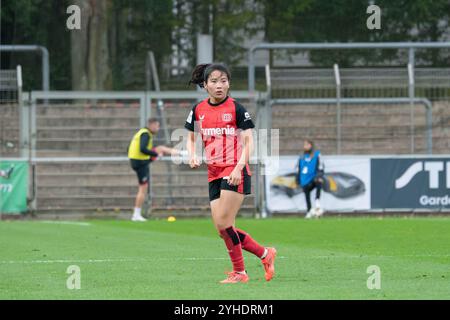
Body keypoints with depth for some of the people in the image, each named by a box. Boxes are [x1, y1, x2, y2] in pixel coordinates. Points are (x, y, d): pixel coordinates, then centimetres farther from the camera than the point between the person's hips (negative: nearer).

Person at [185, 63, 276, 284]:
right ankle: (265, 254, 18)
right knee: (222, 229, 2)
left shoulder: (235, 108, -5)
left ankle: (239, 272, -1)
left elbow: (248, 140, -7)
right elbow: (191, 138, 21)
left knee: (224, 223, -14)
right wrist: (192, 156, -1)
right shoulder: (198, 110, 9)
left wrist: (239, 167, -19)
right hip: (214, 173, 6)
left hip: (235, 172, -6)